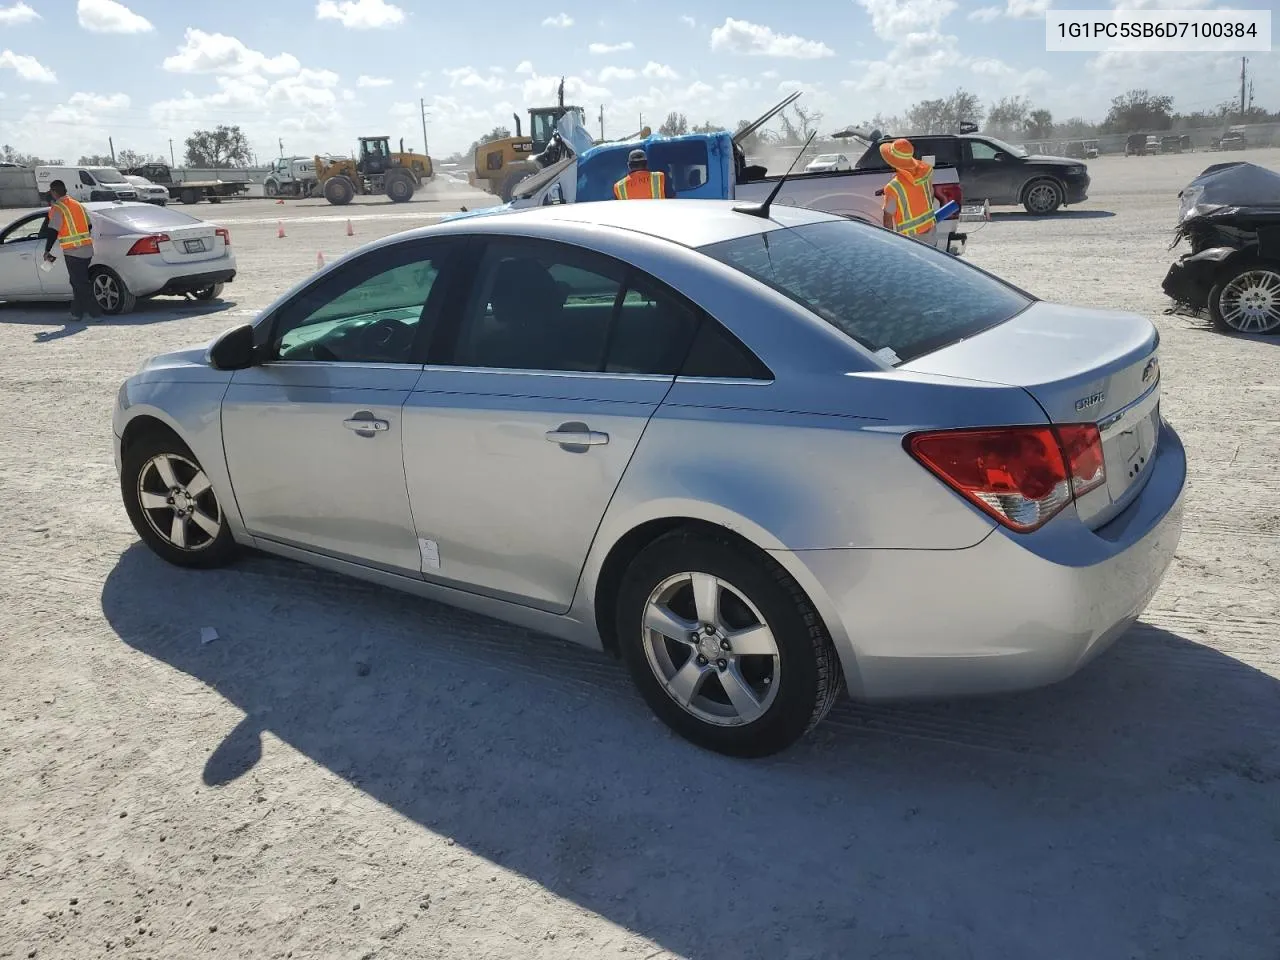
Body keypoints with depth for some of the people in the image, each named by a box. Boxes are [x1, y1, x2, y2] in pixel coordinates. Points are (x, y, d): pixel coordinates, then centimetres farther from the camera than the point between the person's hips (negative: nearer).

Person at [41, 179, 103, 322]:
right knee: (78, 282, 16)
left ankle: (95, 313, -6)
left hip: (72, 252, -8)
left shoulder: (57, 209, -9)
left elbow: (52, 232, -11)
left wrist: (47, 251, -1)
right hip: (87, 250, 8)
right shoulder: (78, 204, 14)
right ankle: (77, 312, 19)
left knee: (82, 285, -4)